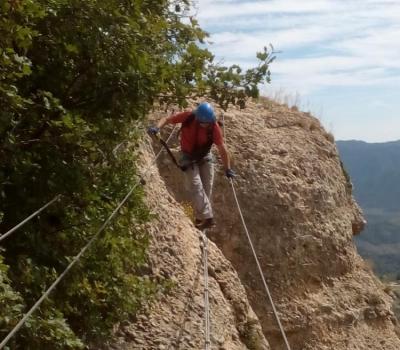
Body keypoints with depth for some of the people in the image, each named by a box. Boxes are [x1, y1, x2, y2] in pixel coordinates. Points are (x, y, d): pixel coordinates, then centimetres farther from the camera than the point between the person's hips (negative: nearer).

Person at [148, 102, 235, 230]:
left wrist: (227, 168, -10)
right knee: (196, 186, -16)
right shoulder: (188, 117, -22)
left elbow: (222, 149, -14)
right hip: (189, 158, -2)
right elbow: (166, 119, -12)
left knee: (207, 187, 0)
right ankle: (207, 218, -22)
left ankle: (200, 218, 14)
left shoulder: (214, 127, -21)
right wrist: (157, 127, -32)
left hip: (205, 157, 2)